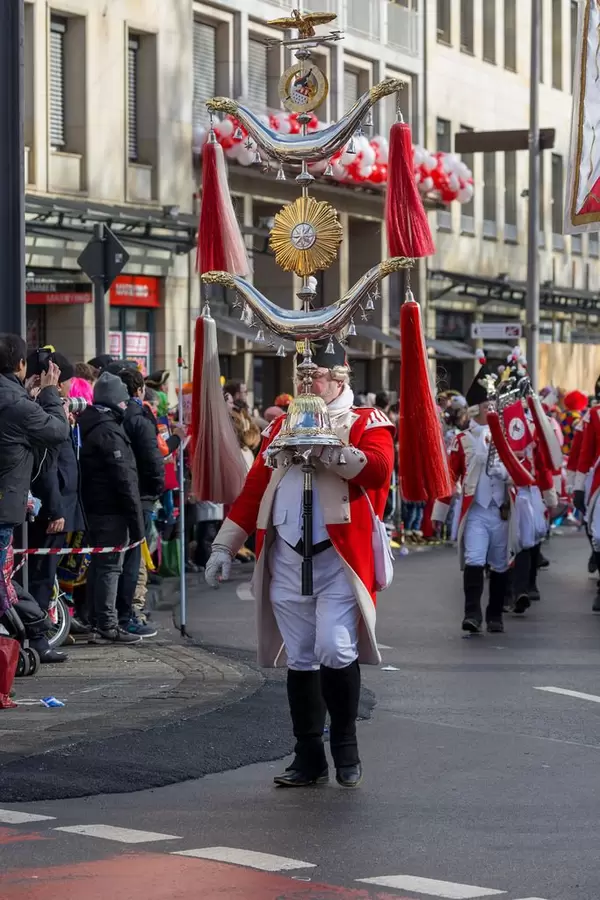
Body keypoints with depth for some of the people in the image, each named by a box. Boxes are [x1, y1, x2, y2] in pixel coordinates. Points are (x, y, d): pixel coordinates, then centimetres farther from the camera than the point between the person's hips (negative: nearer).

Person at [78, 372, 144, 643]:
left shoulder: (88, 426, 14)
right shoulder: (110, 432, -16)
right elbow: (125, 479, -19)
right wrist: (137, 522, -17)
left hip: (93, 508, 9)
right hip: (112, 510, -9)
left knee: (98, 563, 15)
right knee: (110, 565, -7)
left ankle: (96, 618, 22)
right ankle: (108, 625, -6)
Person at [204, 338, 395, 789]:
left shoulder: (366, 423, 4)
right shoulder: (282, 425, 18)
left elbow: (379, 467, -17)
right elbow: (255, 487, 17)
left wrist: (323, 449, -21)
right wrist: (225, 546, 11)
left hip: (339, 558, -5)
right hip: (286, 560, 5)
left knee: (335, 650, -15)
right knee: (299, 659, 7)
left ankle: (346, 747, 4)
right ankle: (309, 758, 16)